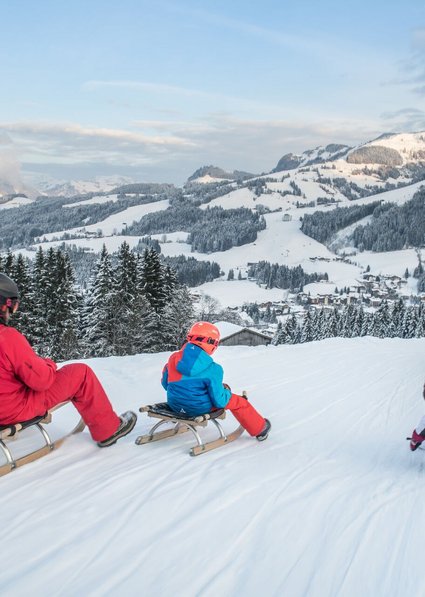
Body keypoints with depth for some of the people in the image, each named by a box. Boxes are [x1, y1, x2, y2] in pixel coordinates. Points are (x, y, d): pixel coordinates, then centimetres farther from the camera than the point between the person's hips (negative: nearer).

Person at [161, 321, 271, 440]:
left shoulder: (174, 358, -8)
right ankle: (259, 428, 35)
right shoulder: (212, 369, -22)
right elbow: (219, 402, -17)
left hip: (174, 405, 5)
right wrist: (226, 390, 6)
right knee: (238, 401, 17)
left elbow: (165, 384, 6)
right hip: (199, 408, -5)